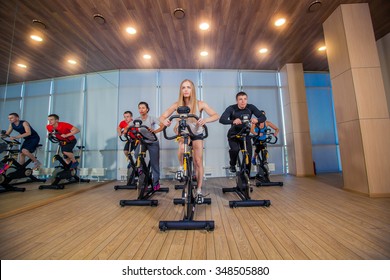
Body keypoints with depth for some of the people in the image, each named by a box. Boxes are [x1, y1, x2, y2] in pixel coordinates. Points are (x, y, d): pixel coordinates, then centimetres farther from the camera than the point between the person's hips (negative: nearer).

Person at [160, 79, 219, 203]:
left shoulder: (200, 104, -21)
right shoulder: (177, 104, -17)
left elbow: (216, 115, -27)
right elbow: (162, 116, -16)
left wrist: (205, 120, -48)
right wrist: (164, 120, -40)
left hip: (197, 134, 0)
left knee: (198, 161, -4)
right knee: (182, 148, -35)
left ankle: (199, 191, 12)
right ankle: (182, 167, -2)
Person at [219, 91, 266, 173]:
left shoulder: (251, 107, -12)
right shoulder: (231, 108, -20)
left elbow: (263, 117, -16)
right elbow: (221, 119, -33)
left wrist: (257, 120, -40)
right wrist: (233, 121, -53)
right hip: (233, 134, -2)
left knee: (248, 156, -5)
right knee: (235, 149, -30)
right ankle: (232, 165, 2)